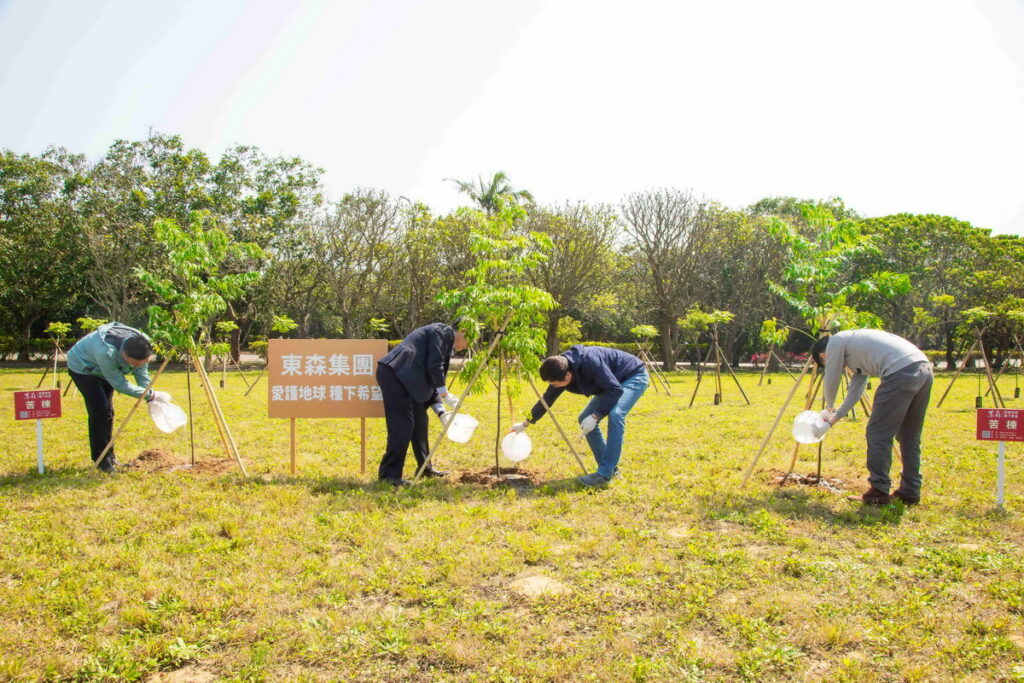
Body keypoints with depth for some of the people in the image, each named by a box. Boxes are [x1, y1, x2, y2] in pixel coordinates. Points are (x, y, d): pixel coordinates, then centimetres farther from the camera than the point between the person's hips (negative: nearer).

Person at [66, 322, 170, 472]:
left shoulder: (142, 344, -26)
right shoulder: (106, 352, -44)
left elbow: (142, 374, -12)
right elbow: (120, 384, -33)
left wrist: (151, 400, -21)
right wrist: (152, 395, -32)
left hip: (104, 370, 6)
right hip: (82, 367, -6)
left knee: (107, 412, 6)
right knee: (99, 411, -16)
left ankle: (109, 457, 17)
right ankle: (101, 460, -5)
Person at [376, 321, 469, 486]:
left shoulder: (445, 339, 27)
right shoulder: (445, 331, 0)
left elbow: (430, 380, 27)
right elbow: (434, 365, -12)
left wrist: (441, 412, 22)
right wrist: (445, 394, -4)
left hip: (404, 377, 11)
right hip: (394, 373, -11)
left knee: (419, 421, 16)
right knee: (402, 425, -10)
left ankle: (425, 468, 27)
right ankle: (389, 473, -5)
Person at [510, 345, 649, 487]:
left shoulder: (590, 362, -37)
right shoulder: (561, 372, -12)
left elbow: (616, 389, -32)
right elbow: (547, 399, 2)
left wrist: (595, 416, -30)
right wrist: (526, 423, 8)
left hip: (635, 376, -8)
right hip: (611, 384, 9)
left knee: (615, 415, -30)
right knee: (585, 419, 0)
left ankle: (605, 474, -24)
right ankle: (610, 468, 8)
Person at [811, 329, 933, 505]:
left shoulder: (835, 342, 9)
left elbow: (831, 382, 15)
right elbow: (855, 391, 35)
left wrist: (829, 409, 34)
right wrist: (833, 418, 41)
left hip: (901, 372, -9)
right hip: (925, 369, 9)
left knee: (878, 434, 0)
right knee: (909, 436, 18)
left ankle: (878, 494, 5)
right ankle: (909, 492, 24)